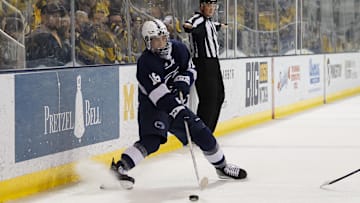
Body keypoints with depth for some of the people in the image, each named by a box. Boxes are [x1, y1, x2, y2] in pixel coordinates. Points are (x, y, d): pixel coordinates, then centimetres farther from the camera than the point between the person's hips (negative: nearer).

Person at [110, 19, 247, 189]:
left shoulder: (178, 49, -4)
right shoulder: (145, 62, -23)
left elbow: (190, 69, 11)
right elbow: (159, 96, -29)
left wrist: (183, 81, -12)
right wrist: (180, 112, -36)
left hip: (176, 103, 7)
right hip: (152, 106, -6)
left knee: (202, 133, 7)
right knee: (152, 140, -28)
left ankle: (222, 167, 24)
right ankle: (120, 168, -31)